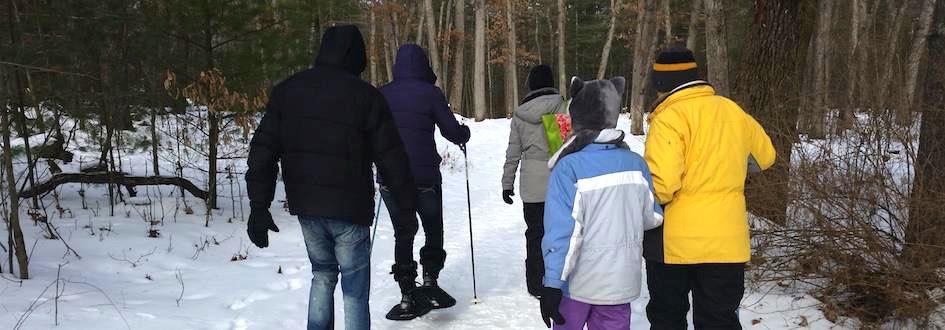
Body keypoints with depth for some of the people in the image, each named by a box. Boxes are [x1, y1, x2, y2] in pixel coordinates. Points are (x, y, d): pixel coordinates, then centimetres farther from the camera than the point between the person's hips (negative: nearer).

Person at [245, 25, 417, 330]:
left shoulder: (286, 90, 5)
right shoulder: (365, 96, -9)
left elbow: (263, 150, 1)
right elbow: (391, 156, -6)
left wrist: (259, 207, 3)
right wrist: (408, 201, 7)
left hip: (305, 205, 5)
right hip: (350, 209, -4)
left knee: (323, 274, 23)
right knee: (354, 290, 6)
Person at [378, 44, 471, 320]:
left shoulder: (382, 94, 4)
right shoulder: (430, 93, -7)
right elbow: (452, 131, -4)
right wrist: (465, 133, 19)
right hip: (424, 177, -3)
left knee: (403, 234, 11)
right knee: (434, 231, 16)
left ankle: (408, 297, 8)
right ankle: (430, 283, 5)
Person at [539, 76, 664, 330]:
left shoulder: (568, 168, -18)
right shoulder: (636, 163, -5)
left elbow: (563, 230, -20)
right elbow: (653, 217, 6)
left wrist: (552, 283, -16)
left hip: (578, 282, -3)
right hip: (621, 281, 3)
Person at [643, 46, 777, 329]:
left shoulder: (669, 117, -13)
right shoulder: (733, 111, 6)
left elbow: (662, 183, -23)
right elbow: (765, 156, 22)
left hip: (672, 242, -4)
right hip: (727, 242, 4)